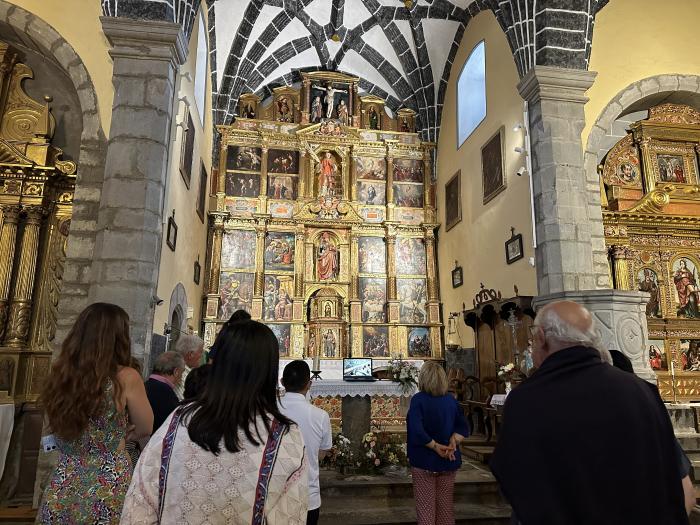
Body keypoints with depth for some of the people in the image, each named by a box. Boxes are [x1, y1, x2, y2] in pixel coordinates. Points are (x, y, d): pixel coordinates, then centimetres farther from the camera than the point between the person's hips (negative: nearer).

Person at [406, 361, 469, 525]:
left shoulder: (418, 399, -14)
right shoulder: (451, 400, 2)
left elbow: (417, 431, -25)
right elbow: (463, 428, -1)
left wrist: (435, 446, -17)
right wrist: (453, 441, -15)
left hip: (424, 460, -5)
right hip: (449, 461, 5)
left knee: (425, 506, 7)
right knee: (446, 505, 16)